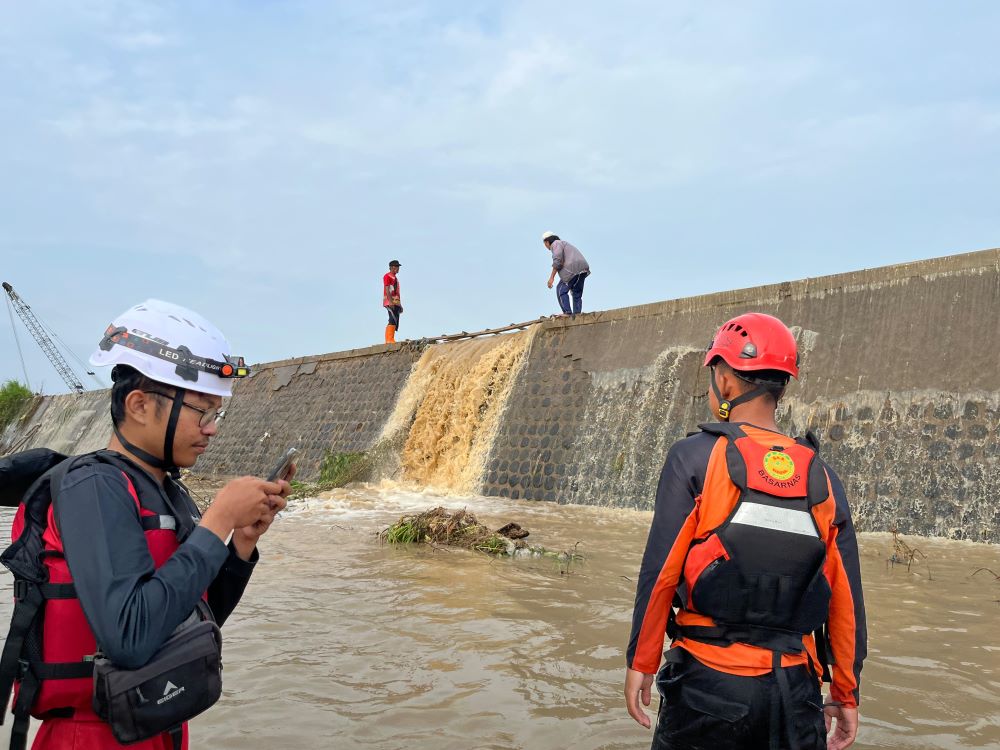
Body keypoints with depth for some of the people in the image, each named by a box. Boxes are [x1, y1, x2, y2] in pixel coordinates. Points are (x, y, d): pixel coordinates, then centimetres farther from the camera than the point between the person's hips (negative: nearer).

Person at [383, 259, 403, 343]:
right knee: (393, 320, -20)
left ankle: (391, 340, 4)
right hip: (390, 302, -9)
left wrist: (400, 305, 21)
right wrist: (390, 302, -24)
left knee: (395, 322, 4)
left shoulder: (395, 278, 26)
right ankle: (389, 339, -25)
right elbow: (387, 290, -13)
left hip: (396, 302, 9)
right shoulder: (387, 276, -1)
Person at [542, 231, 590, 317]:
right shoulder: (565, 244, 34)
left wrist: (551, 277, -9)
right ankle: (577, 313, 5)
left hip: (573, 269, -9)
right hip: (584, 269, 9)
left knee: (561, 290, -3)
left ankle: (567, 312, -12)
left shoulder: (556, 244, 5)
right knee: (577, 293, 13)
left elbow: (557, 261, -11)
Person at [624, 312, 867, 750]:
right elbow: (846, 599, 7)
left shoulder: (696, 457, -7)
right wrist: (846, 694, 17)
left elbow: (660, 571, -10)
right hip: (795, 692, 4)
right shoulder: (822, 477, 5)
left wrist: (640, 663, 0)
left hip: (709, 681, -3)